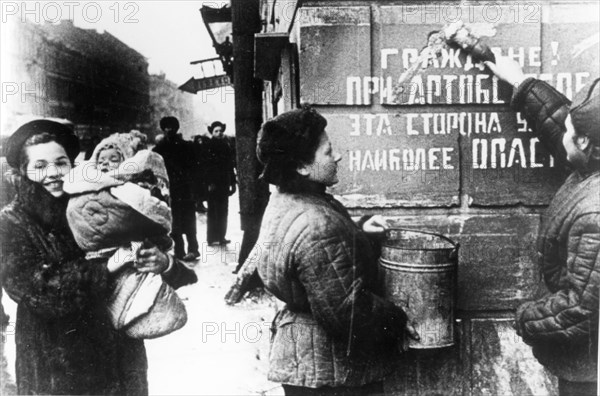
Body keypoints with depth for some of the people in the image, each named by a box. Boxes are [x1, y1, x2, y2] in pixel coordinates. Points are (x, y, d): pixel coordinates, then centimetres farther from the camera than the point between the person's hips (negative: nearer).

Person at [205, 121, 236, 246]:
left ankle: (221, 237, 17)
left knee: (223, 211, 10)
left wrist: (233, 183, 13)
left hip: (224, 184, 6)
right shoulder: (208, 146, -6)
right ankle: (212, 238, 5)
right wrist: (209, 183, -17)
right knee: (213, 211, -2)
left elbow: (231, 166, 15)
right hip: (213, 184, -6)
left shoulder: (227, 145, 11)